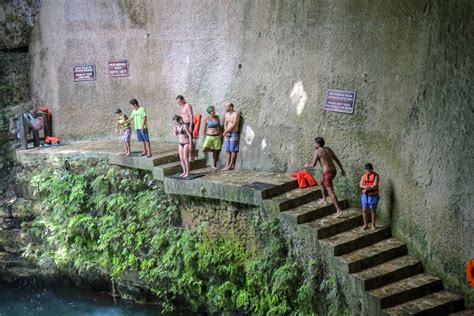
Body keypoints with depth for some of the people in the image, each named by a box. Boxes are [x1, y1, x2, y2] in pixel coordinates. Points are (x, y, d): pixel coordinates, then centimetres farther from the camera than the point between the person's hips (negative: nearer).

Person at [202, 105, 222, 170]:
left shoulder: (217, 117, 4)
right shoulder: (207, 119, -4)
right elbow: (204, 128, 6)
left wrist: (220, 133, 5)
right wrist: (205, 135, 8)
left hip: (217, 136, 2)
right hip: (209, 136, -2)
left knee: (216, 151, 4)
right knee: (204, 149, -17)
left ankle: (214, 165, 16)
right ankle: (212, 150, 15)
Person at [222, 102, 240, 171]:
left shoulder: (236, 114, -9)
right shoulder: (227, 114, 13)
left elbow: (234, 125, -16)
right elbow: (225, 124, 12)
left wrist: (226, 131, -14)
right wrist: (226, 132, -5)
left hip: (233, 134, -7)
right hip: (227, 134, 7)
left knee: (233, 150, -4)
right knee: (228, 151, 8)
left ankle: (231, 165, -2)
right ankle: (228, 165, 10)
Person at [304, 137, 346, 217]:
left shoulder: (317, 151, -8)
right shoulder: (328, 149, 13)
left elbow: (313, 164, -10)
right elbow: (337, 159, 17)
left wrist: (307, 166, 12)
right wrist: (342, 169, 25)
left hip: (327, 173, -8)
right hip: (334, 171, 8)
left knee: (331, 192, -7)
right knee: (320, 182, 32)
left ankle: (339, 210, -13)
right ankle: (324, 199, 37)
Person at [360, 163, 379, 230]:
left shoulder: (376, 176, -10)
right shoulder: (364, 176, 2)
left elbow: (375, 186, -21)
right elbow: (361, 185, -8)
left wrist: (366, 188, -22)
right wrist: (369, 187, -25)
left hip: (373, 196, -4)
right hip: (365, 195, 4)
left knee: (373, 211, 3)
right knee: (364, 210, 5)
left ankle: (373, 225, 14)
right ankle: (365, 224, 17)